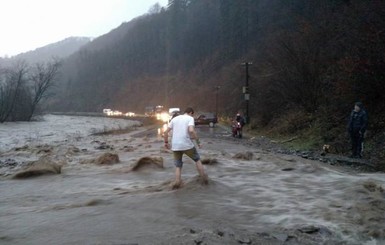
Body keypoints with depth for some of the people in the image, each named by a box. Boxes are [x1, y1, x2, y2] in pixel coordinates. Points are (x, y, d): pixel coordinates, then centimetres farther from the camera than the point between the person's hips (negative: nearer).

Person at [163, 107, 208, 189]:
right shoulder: (190, 118, 1)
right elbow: (191, 130, -18)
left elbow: (166, 131, 9)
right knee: (197, 159, 20)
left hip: (175, 146, 3)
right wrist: (198, 141, -8)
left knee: (178, 166, 17)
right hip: (187, 145, -3)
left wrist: (166, 142, 21)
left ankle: (177, 182, -2)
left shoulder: (174, 119, 14)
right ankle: (204, 178, 18)